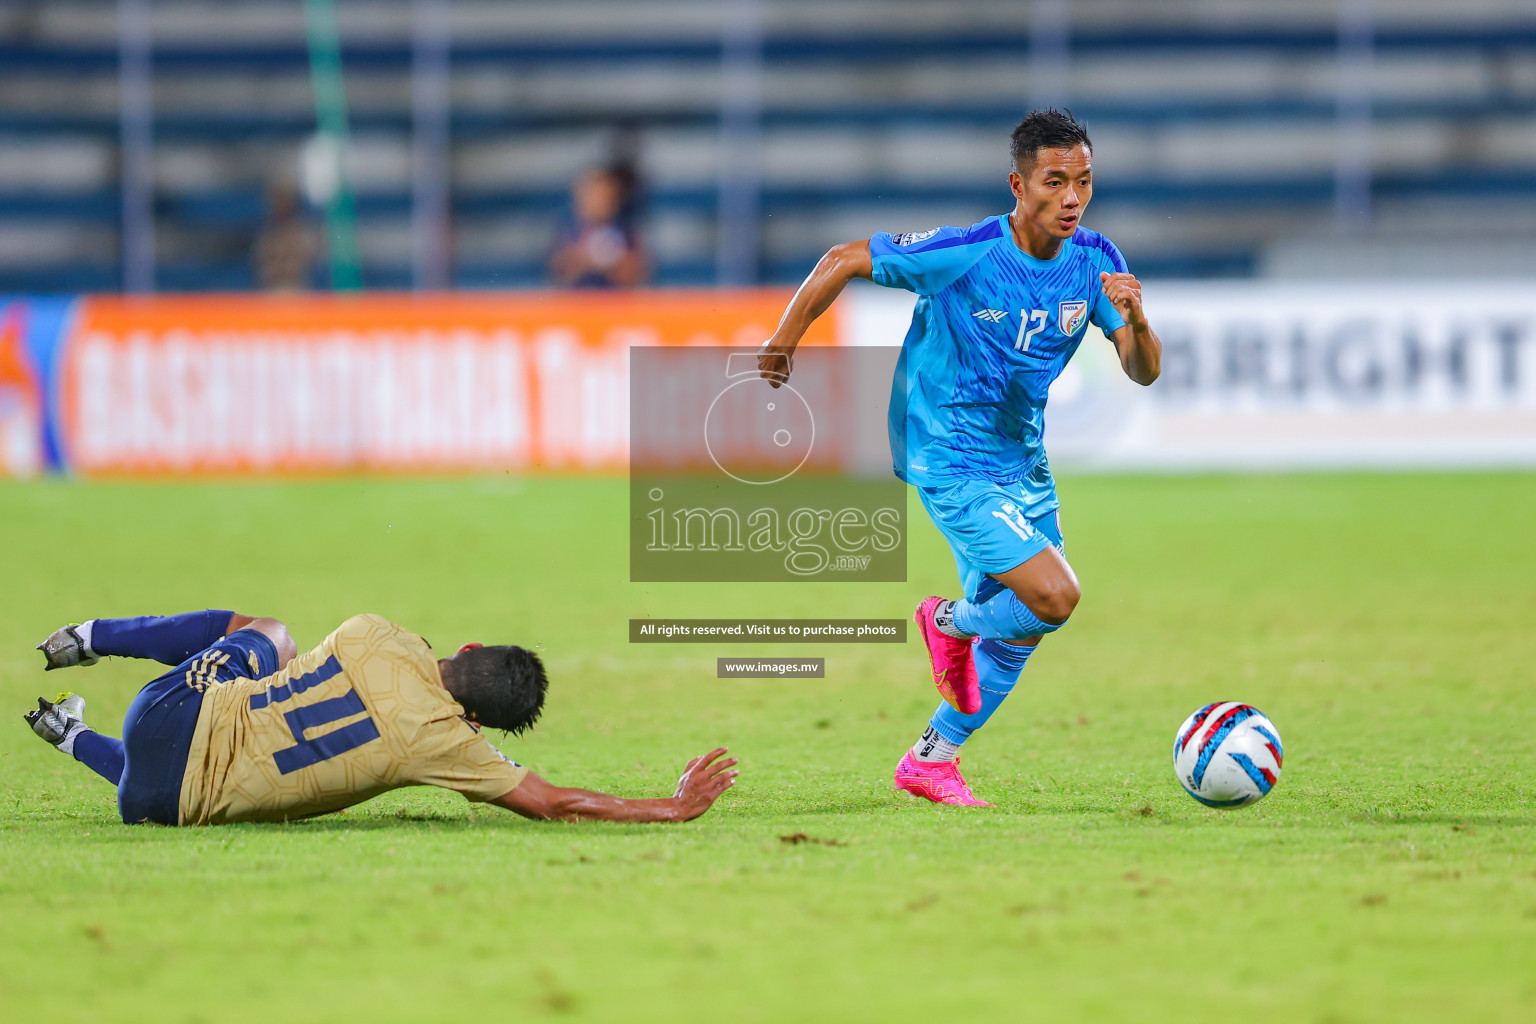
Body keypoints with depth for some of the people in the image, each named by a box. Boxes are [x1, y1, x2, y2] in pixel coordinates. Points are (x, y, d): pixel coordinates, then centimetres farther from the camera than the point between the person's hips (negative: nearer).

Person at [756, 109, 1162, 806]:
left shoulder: (1094, 260, -7)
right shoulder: (964, 254, -24)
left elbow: (1144, 372, -7)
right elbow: (844, 261, -13)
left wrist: (1134, 318, -29)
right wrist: (784, 342, -4)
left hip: (1021, 457, 7)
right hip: (949, 460, -7)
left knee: (1018, 624, 15)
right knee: (1054, 598, -18)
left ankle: (932, 758, 33)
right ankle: (950, 623, 13)